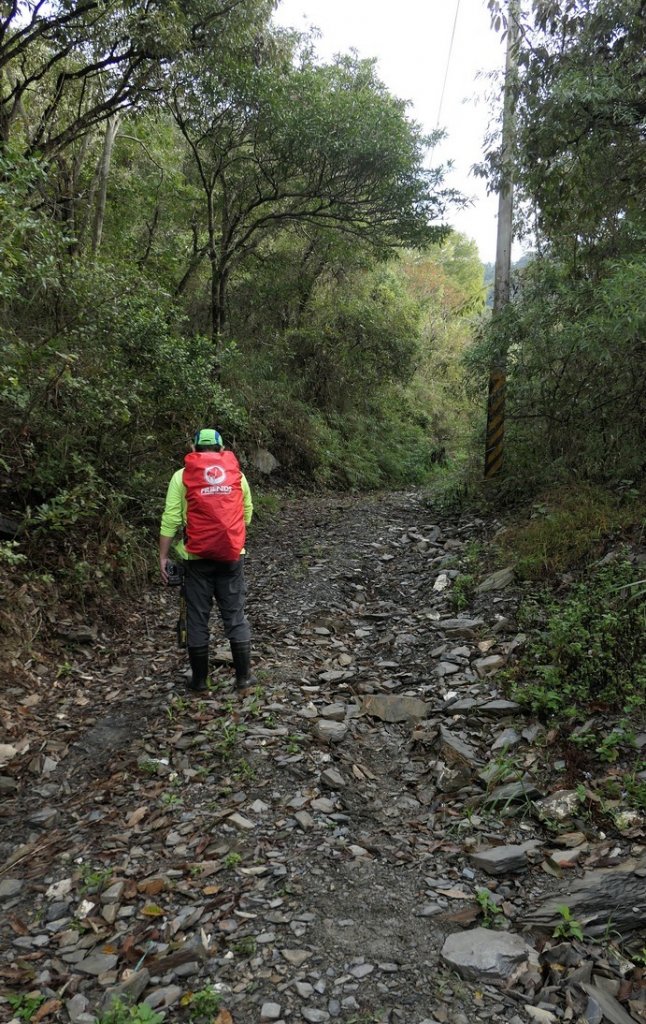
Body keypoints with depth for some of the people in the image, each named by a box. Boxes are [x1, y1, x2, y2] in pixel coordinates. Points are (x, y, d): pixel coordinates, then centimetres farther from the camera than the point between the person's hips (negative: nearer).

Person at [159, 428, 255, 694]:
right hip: (231, 556, 2)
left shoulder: (182, 476, -1)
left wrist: (163, 555, 1)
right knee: (235, 616, 10)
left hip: (197, 557, -2)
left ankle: (199, 680, 17)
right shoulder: (237, 474, 6)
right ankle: (243, 678, 14)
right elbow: (247, 514, 11)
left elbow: (170, 519, -5)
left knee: (197, 618, 8)